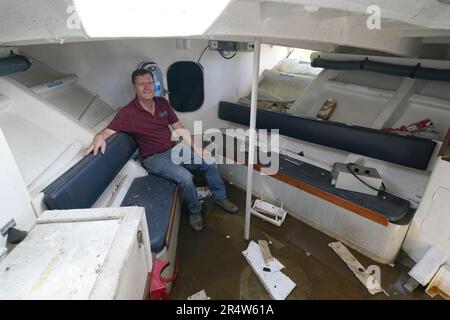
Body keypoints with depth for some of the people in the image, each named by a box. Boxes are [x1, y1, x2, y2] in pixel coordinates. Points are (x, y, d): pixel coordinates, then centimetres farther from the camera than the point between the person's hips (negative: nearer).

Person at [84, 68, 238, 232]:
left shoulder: (162, 103, 1)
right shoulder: (128, 113, -15)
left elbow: (180, 128, 4)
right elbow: (107, 132, -18)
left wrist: (197, 148, -3)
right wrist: (99, 137, -44)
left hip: (175, 149, 6)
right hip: (154, 158, -6)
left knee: (210, 162, -1)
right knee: (185, 177, -29)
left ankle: (220, 197, 20)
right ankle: (195, 211, -1)